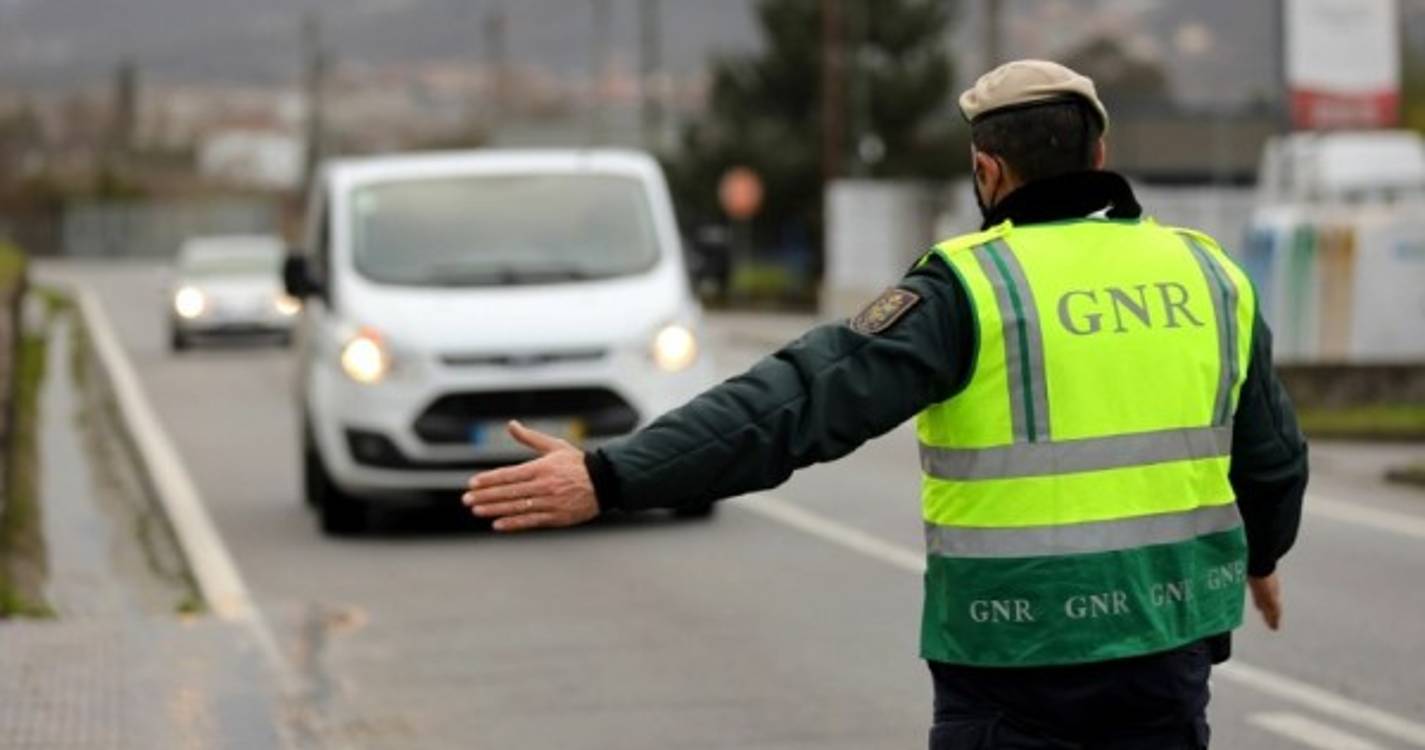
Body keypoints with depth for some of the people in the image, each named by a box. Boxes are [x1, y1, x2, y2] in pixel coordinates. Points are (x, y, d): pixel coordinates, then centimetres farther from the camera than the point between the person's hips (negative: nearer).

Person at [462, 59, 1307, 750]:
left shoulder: (973, 288, -11)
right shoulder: (1209, 277, 5)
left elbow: (806, 397, -21)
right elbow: (1272, 457, 17)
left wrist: (612, 478, -24)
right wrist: (1263, 554, 39)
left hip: (1016, 662, -4)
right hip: (1166, 645, 4)